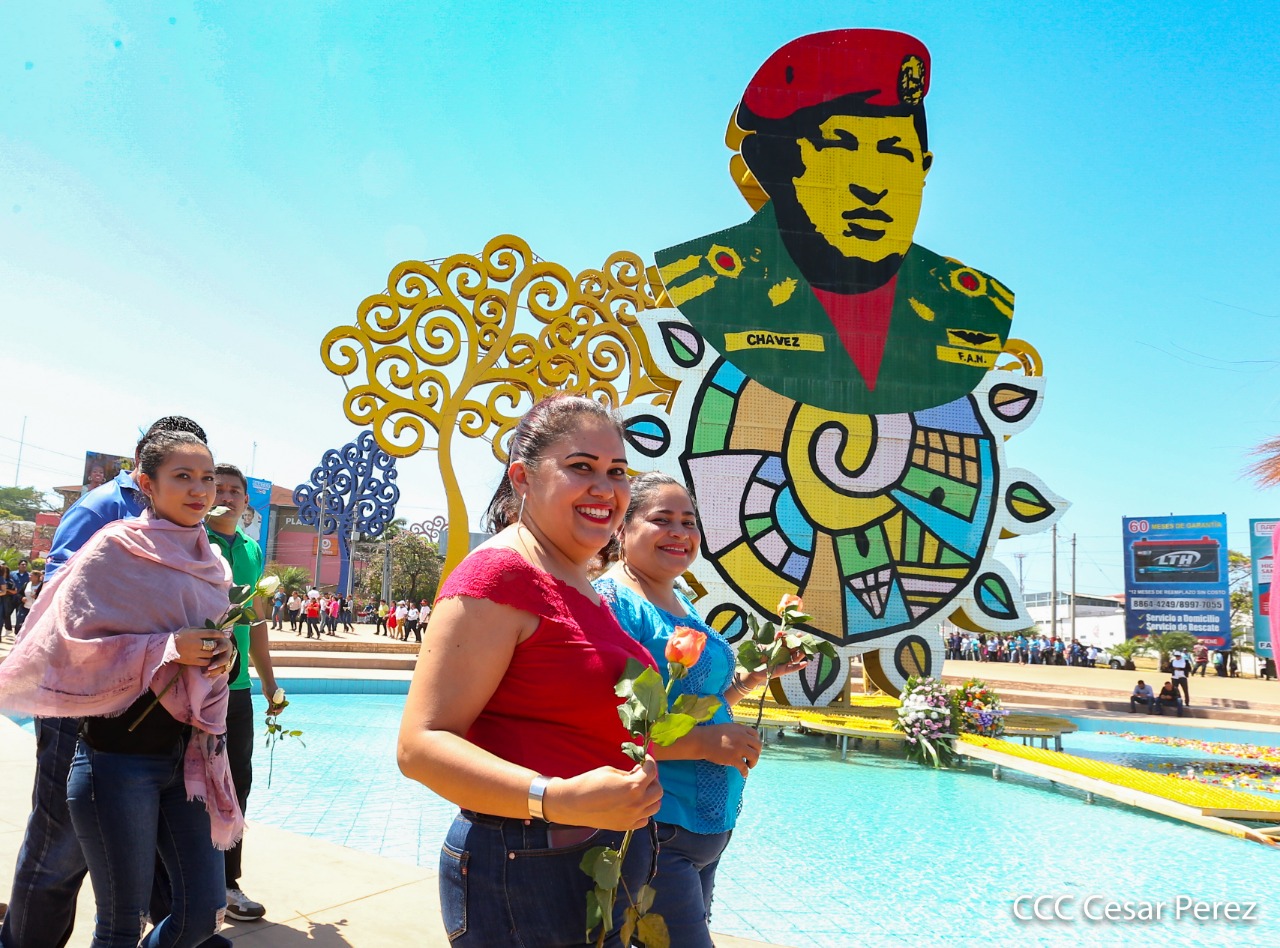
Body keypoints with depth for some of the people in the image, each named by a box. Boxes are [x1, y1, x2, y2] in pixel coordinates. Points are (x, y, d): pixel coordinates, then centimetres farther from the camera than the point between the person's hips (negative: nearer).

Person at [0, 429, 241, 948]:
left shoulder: (210, 562, 10)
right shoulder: (114, 549, -8)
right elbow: (71, 647, -14)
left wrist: (223, 657, 0)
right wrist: (168, 649, -20)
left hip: (186, 754, 6)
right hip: (118, 755, -6)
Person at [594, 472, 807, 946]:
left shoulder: (682, 604, 12)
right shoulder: (612, 600, -16)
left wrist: (749, 678, 7)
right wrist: (702, 742, -25)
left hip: (711, 823, 9)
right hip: (656, 829, -9)